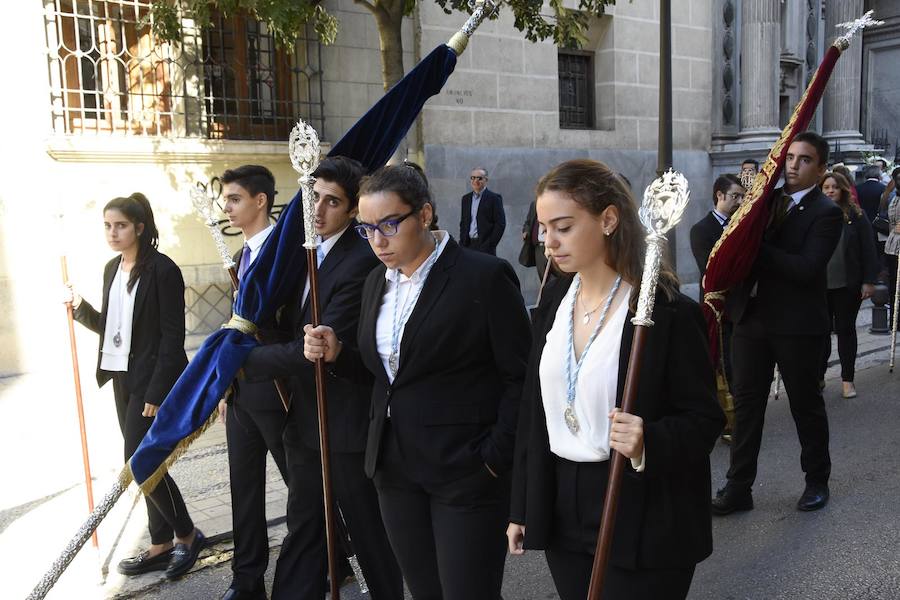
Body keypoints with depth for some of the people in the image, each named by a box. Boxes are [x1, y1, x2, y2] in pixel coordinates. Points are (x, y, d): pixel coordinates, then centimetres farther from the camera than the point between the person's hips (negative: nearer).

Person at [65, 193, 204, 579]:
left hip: (151, 379, -8)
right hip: (122, 377, 8)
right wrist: (80, 308, -3)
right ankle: (161, 545, 23)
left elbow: (173, 336, -17)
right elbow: (108, 327, 14)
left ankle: (187, 535, 12)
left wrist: (157, 392, -20)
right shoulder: (112, 268, 10)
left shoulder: (162, 270, -14)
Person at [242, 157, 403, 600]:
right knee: (302, 530, 16)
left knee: (369, 531, 11)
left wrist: (246, 362, -17)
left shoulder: (361, 262, -20)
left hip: (347, 423, -7)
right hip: (304, 420, 8)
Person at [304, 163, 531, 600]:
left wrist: (495, 458, -14)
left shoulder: (485, 276, -13)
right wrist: (336, 353, -3)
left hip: (465, 471, -6)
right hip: (394, 466, 7)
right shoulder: (377, 281, 8)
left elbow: (521, 377, -12)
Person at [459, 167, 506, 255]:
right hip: (468, 245, 5)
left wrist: (490, 246, -12)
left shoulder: (494, 198, -3)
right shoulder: (466, 198, 14)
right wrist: (462, 243, 7)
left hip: (485, 248, -5)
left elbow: (500, 224, -7)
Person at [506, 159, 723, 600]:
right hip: (563, 513, 6)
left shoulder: (670, 313, -16)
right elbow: (534, 410, 7)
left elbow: (705, 419, -10)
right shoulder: (554, 301, 2)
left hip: (642, 522, -5)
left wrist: (649, 445, -30)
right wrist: (521, 508, 10)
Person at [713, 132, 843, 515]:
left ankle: (817, 481, 31)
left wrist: (756, 248, -21)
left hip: (798, 324, -5)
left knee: (806, 404, 11)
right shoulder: (766, 199, 10)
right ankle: (738, 487, 17)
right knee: (746, 402, 8)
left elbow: (807, 268, -20)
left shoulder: (826, 213, -8)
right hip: (751, 317, 5)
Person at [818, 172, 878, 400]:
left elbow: (868, 250, -1)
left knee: (846, 329, 9)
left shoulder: (855, 215, -1)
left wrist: (869, 281, -5)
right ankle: (818, 377, 18)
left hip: (847, 285, -1)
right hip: (818, 284, 1)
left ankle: (847, 379, 19)